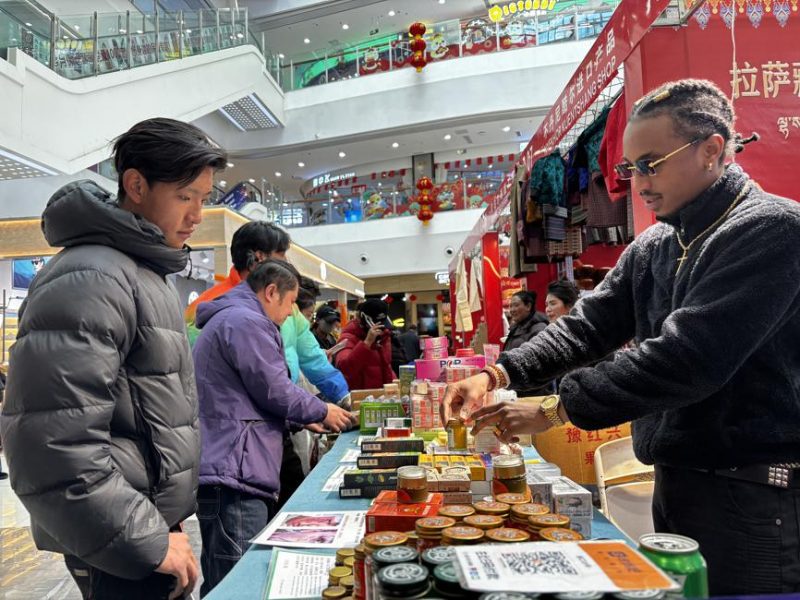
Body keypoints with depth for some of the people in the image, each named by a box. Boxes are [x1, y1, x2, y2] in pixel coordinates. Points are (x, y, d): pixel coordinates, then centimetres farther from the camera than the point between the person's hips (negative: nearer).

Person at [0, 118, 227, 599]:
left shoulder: (145, 274, 10)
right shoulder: (89, 279, -21)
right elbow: (52, 444, -27)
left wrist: (163, 523, 18)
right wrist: (146, 541, -19)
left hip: (151, 524, 9)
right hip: (123, 553, -9)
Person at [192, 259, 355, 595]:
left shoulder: (227, 318, 22)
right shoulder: (246, 321, -13)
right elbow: (274, 391, -15)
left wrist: (302, 419, 23)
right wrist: (322, 412, 2)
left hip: (226, 469, 11)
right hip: (234, 473, -11)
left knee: (223, 583, 17)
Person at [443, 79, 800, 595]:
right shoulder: (652, 247, 7)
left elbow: (687, 357, -26)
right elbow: (589, 326, 3)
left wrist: (553, 411, -23)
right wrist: (498, 374, -11)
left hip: (752, 493, -7)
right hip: (674, 477, 7)